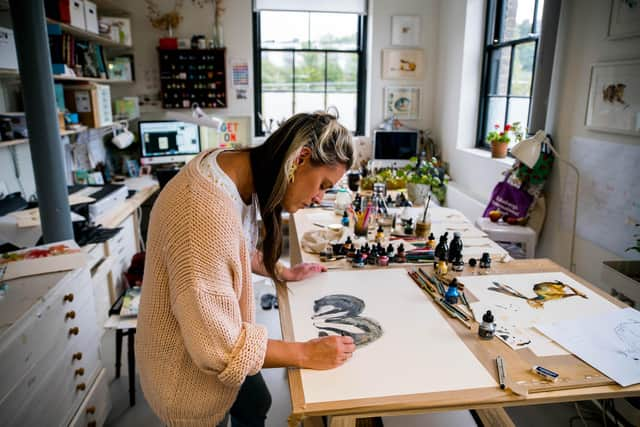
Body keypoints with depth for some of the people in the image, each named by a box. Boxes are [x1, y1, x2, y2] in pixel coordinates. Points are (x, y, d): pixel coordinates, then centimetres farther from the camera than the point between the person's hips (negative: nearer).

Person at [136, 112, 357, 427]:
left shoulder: (237, 174, -8)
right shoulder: (206, 213, -38)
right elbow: (217, 346, -33)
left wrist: (283, 273, 6)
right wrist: (307, 354, -23)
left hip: (215, 338, 8)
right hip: (190, 370, -8)